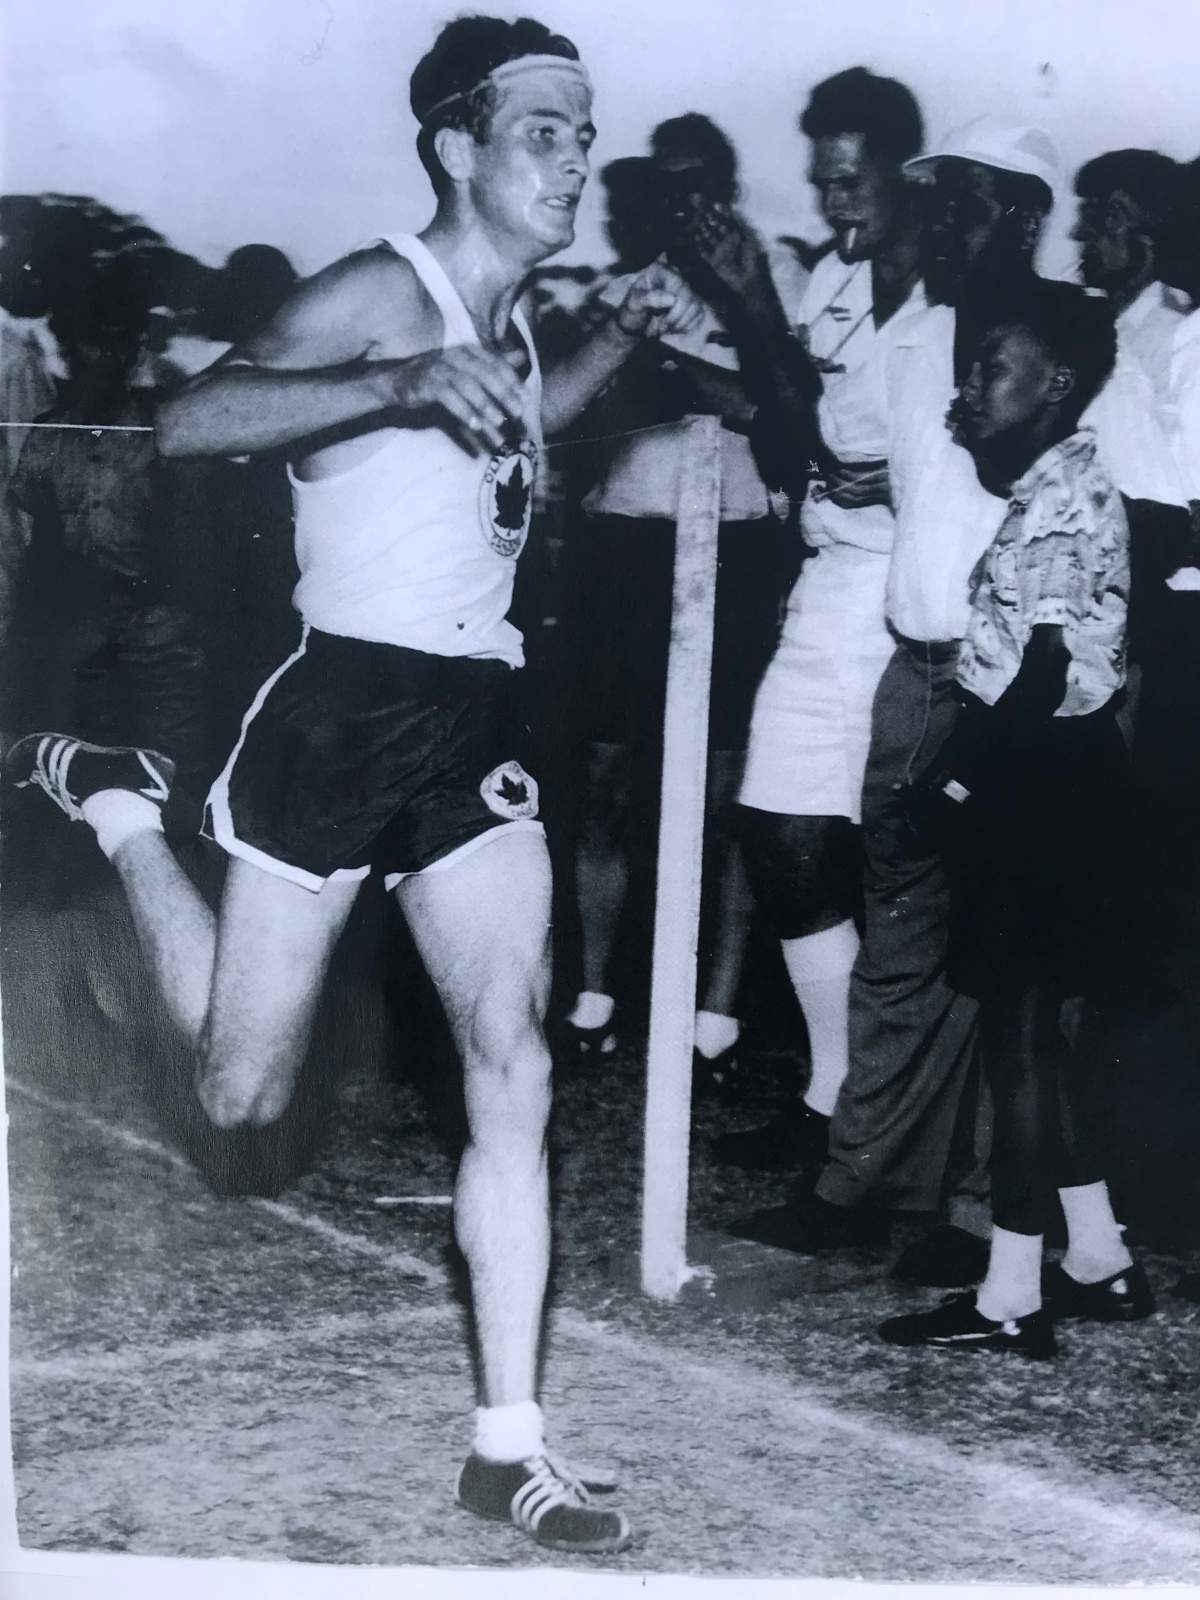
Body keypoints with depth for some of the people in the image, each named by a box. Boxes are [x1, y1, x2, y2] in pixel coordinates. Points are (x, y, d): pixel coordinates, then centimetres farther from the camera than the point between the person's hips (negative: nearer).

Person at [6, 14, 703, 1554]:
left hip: (472, 729, 7)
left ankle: (509, 1445, 4)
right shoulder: (381, 291, -10)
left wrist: (621, 340, 23)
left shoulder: (506, 319, 15)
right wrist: (404, 380, -34)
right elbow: (188, 422, -24)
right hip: (344, 711, -6)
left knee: (515, 1075, -3)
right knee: (240, 1095, 5)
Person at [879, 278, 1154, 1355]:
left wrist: (956, 783, -15)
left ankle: (1012, 1297, 2)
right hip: (1045, 779, 10)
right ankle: (1100, 1263, 24)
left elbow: (1043, 671, -20)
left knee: (1019, 1029, -5)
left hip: (1036, 782, -10)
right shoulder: (1053, 483, 15)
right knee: (1041, 1027, 15)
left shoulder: (1060, 494, -15)